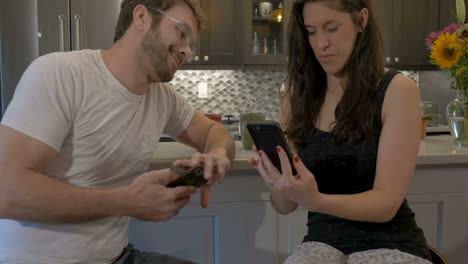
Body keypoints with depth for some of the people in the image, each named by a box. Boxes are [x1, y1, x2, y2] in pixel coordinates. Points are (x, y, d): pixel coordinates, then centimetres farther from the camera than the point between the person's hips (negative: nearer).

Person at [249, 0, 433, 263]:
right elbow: (285, 205, 1)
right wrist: (279, 185, -22)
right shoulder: (297, 96, 1)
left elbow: (387, 202, -15)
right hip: (322, 241, 3)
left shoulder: (398, 91, -9)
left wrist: (315, 201, -32)